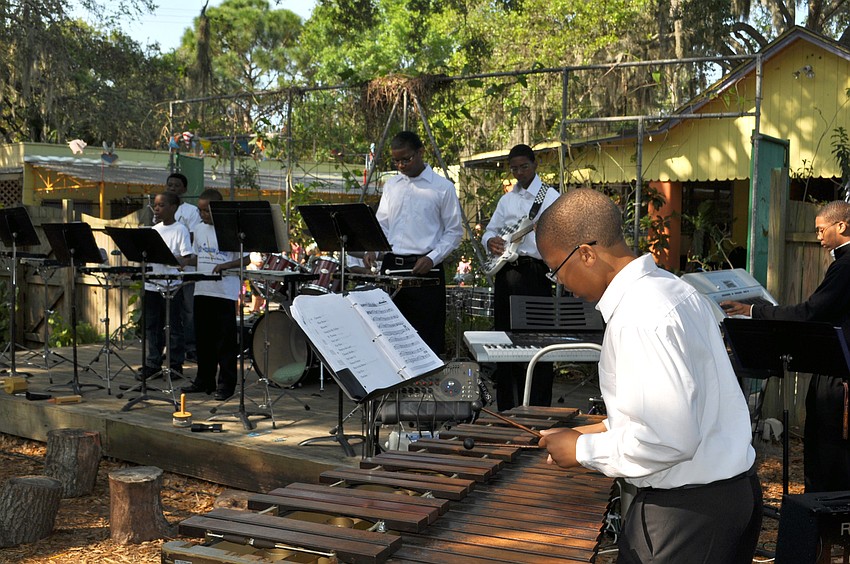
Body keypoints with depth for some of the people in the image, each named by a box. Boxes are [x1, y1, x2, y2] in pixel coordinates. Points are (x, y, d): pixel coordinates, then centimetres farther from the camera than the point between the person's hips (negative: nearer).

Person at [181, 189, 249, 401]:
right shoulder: (200, 230, 12)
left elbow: (246, 259, -8)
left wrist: (224, 266, -21)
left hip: (225, 293, -6)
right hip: (202, 290, 6)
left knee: (225, 340, -1)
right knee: (204, 338, 13)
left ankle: (226, 384, 6)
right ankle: (204, 380, 23)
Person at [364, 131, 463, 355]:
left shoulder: (443, 188, -1)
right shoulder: (391, 186, 14)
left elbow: (454, 232, -1)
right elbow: (381, 224, 17)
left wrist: (432, 258, -14)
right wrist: (372, 249, -2)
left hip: (425, 269, -4)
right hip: (391, 265, 5)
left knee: (427, 336, -3)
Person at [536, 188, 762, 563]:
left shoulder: (637, 318, -25)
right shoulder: (672, 287, 7)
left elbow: (670, 440, -27)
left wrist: (583, 450, -15)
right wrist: (610, 428, 12)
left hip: (686, 510, -10)